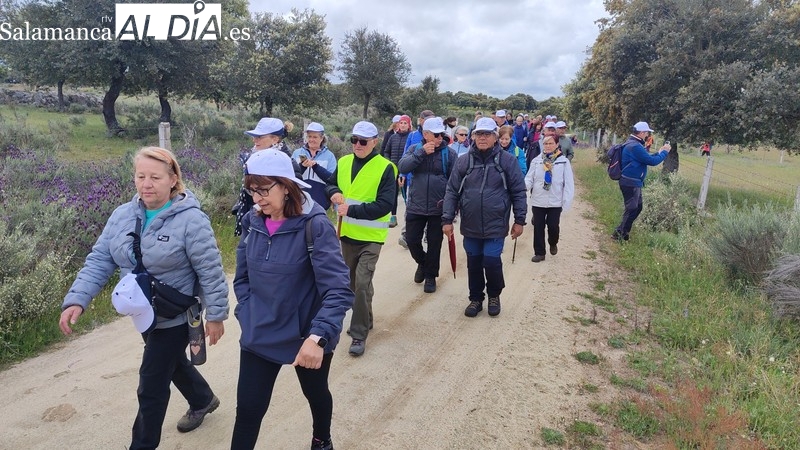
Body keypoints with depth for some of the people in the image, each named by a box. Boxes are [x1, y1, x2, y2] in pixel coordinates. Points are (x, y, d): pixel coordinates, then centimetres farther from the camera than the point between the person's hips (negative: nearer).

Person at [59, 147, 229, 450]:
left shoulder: (190, 220, -23)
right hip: (144, 313, 7)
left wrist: (215, 315, -16)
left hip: (175, 317, -7)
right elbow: (99, 260, -2)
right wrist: (77, 300, -14)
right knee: (173, 362, 27)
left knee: (151, 387, 2)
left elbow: (210, 272, -19)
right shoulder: (122, 215, -4)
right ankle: (203, 400, 54)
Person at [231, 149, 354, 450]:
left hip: (307, 336, -3)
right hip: (259, 336, 3)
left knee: (316, 394, 22)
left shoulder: (314, 225, -22)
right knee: (248, 408, 4)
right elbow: (242, 277, 9)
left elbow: (338, 290, -28)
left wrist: (319, 336, -39)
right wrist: (247, 316, -3)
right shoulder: (252, 222, -4)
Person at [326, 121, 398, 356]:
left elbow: (385, 205, -18)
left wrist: (352, 210, -24)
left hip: (370, 237, -6)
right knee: (352, 282, 18)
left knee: (362, 284, -12)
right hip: (347, 233, 6)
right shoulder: (343, 162, 4)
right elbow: (331, 183, 18)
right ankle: (364, 319, 38)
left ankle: (359, 334, 1)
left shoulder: (385, 168, -13)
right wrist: (334, 193, -7)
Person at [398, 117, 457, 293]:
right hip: (415, 206, 2)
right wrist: (422, 152, -21)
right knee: (411, 240, 8)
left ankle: (430, 276, 27)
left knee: (434, 244, 8)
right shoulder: (415, 149, 2)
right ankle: (422, 262, 38)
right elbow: (402, 167, -14)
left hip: (438, 208, -1)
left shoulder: (450, 153, -3)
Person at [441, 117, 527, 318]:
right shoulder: (463, 161, 2)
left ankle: (494, 296, 21)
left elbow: (518, 192, 0)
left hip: (496, 225, -2)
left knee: (491, 261, -7)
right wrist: (447, 219, -2)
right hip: (470, 225, 3)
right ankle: (475, 299, 31)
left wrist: (519, 220, -3)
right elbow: (452, 192, 3)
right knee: (473, 264, 11)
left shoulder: (507, 160, -3)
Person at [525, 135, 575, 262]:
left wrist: (566, 202, -8)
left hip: (555, 202, -2)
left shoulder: (564, 161, -5)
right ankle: (539, 252, 19)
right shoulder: (536, 160, 1)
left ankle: (553, 243, 36)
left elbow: (568, 183, -4)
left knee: (553, 226, 4)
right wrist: (523, 186, -24)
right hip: (538, 201, 2)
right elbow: (529, 179, -1)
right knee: (538, 227, 6)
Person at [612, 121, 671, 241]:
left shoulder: (633, 143, 13)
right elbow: (652, 161, -22)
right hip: (631, 183, -11)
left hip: (633, 182, 11)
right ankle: (619, 234, 4)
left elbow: (646, 158, 20)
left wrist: (660, 152, 11)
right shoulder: (635, 146, -23)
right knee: (632, 209, -3)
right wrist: (664, 152, -7)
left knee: (638, 207, 18)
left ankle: (622, 231, 24)